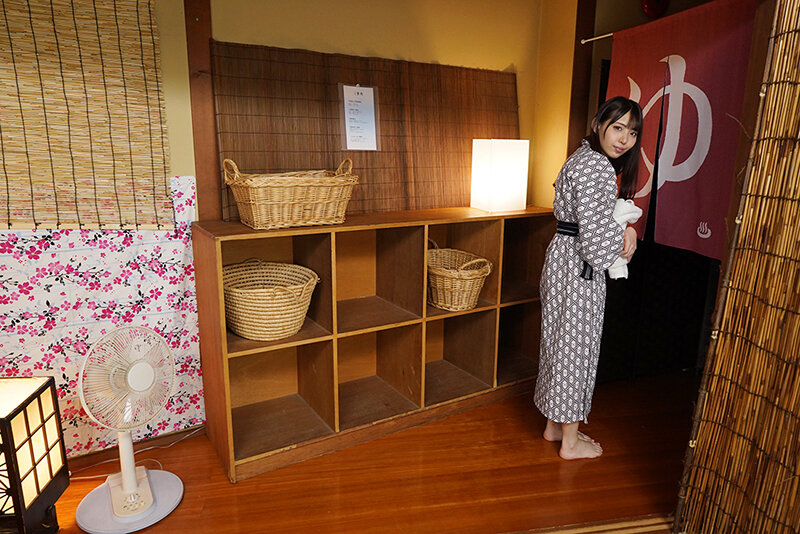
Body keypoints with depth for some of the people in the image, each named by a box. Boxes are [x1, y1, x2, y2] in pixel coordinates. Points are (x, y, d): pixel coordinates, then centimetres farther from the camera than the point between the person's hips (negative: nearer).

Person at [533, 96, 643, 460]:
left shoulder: (583, 156, 13)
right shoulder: (597, 167, -19)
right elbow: (596, 235, -24)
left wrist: (624, 227, 3)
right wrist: (625, 246, -3)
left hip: (562, 256, 10)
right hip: (580, 267, -10)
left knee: (560, 340, 17)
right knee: (576, 344, 1)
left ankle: (554, 423, 33)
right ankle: (571, 440, 18)